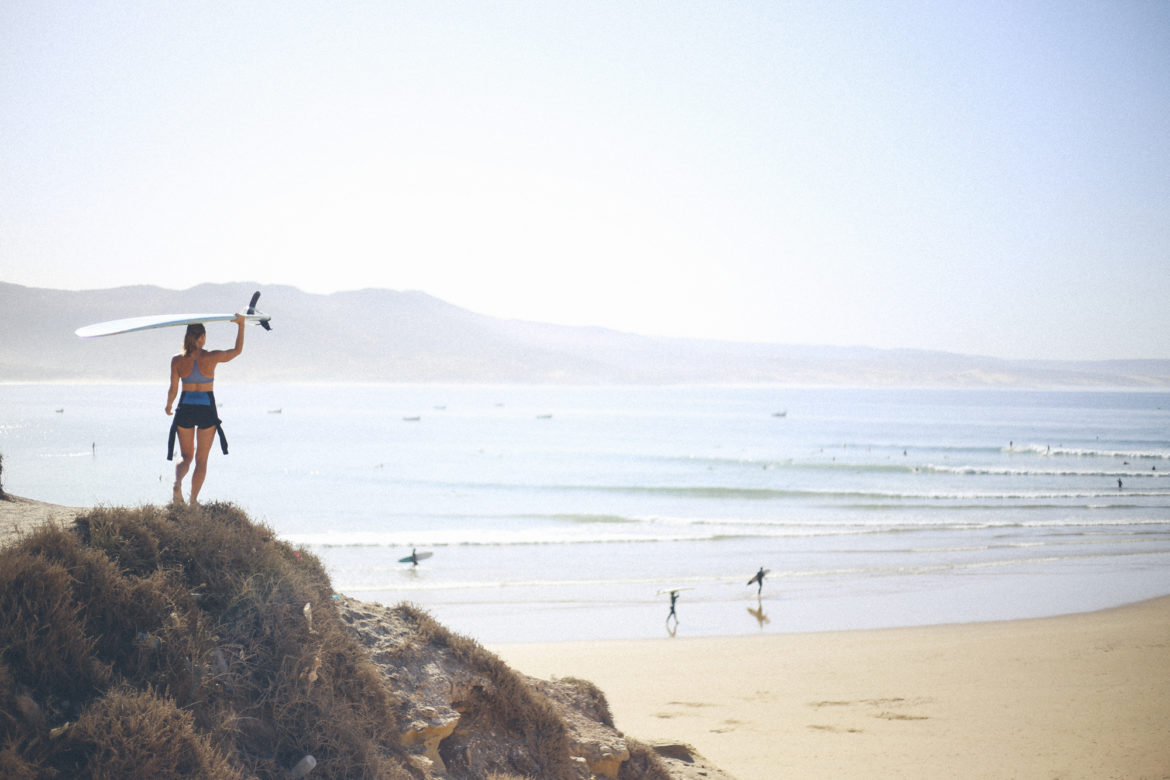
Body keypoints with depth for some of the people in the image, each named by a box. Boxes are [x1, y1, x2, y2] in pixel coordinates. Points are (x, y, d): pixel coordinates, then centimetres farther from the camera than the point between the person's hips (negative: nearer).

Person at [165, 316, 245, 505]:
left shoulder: (177, 360, -5)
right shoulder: (211, 357, -11)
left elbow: (173, 389, -1)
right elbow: (237, 350, 3)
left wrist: (168, 406, 19)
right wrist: (241, 325, 12)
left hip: (185, 409, 2)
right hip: (207, 411, -2)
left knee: (186, 456, 16)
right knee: (201, 459, 12)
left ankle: (178, 483, -13)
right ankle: (194, 500, 10)